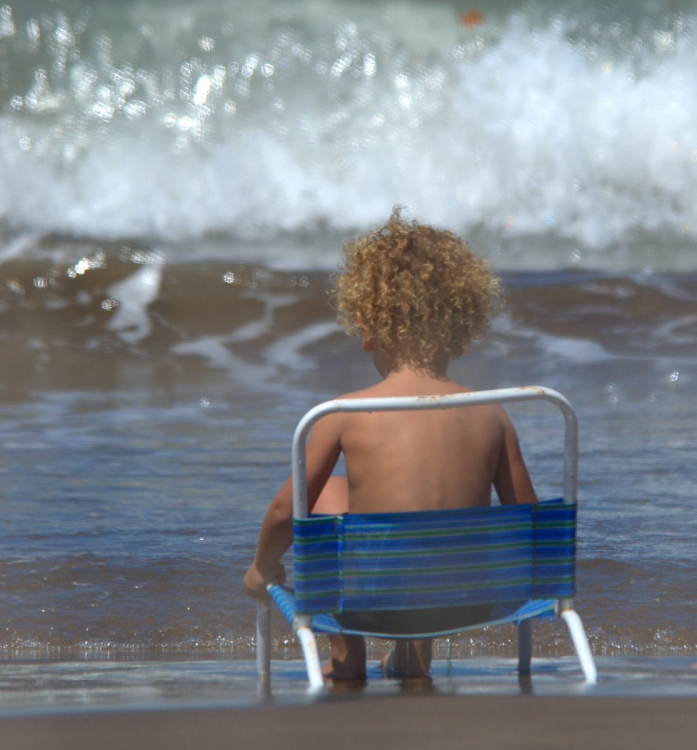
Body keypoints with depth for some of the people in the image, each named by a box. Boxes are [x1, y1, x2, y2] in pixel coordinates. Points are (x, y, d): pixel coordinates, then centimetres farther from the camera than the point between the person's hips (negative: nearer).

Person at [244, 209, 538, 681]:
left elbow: (285, 512, -3)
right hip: (470, 604, 3)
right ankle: (416, 656, 40)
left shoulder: (346, 414, -8)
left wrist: (263, 567, 18)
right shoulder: (490, 415, -1)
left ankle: (347, 659, 31)